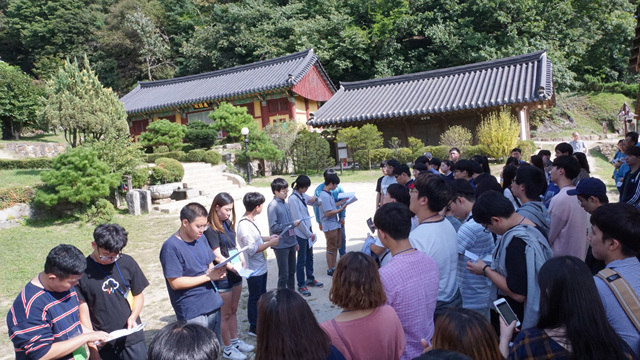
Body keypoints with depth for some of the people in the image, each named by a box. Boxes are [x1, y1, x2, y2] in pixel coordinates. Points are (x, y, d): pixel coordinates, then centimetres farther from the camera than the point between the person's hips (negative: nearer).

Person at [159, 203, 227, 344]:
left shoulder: (201, 238, 7)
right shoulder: (171, 247, -16)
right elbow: (175, 283, -18)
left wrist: (217, 272, -7)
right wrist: (208, 276, -18)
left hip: (213, 305, 7)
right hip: (192, 313, -7)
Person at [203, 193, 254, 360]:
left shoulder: (228, 224, 5)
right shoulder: (211, 229, -17)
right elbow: (218, 257, -20)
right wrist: (234, 268, -28)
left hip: (235, 275, 7)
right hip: (223, 277, -7)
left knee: (233, 311, 20)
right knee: (225, 314, 8)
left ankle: (235, 341, 36)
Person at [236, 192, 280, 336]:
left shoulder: (250, 221, 2)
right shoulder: (244, 225, -28)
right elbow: (252, 249, -27)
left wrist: (268, 237, 8)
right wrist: (270, 243, -19)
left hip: (261, 266, 10)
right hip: (254, 270, -10)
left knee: (262, 295, 23)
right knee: (254, 298, 7)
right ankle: (254, 327, 24)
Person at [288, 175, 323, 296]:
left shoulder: (303, 196, 7)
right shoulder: (293, 198, -18)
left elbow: (318, 203, 19)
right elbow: (298, 219, -20)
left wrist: (314, 199, -5)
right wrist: (309, 234, -14)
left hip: (307, 232, 9)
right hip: (300, 234, -8)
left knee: (310, 257, 19)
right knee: (302, 260, 1)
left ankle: (310, 279, 35)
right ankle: (301, 285, 13)